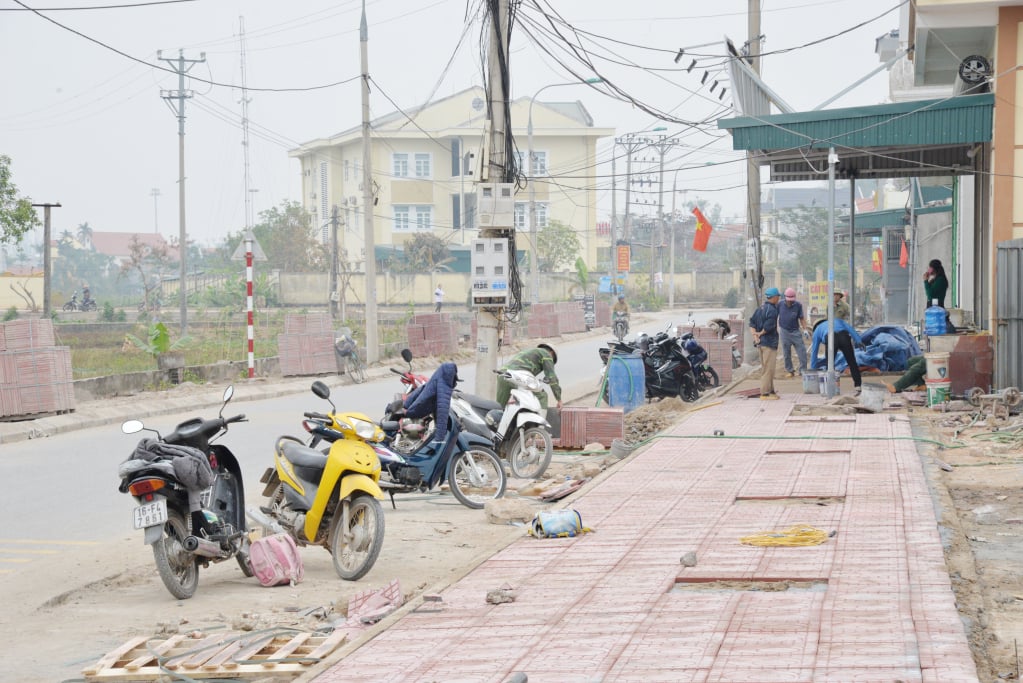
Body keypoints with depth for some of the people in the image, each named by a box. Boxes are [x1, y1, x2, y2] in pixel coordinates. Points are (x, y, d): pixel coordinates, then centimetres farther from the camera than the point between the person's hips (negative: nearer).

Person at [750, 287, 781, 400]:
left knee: (765, 368, 16)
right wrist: (761, 334, -7)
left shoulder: (761, 308, 12)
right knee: (768, 369, -6)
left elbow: (752, 323, 10)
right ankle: (765, 393, -5)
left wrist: (755, 336, 0)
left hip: (761, 342, 10)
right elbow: (768, 327, -25)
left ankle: (770, 391, 25)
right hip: (769, 343, -10)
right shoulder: (772, 310, -17)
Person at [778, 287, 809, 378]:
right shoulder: (780, 305, -3)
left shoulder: (798, 305, -3)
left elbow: (801, 318, 4)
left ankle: (803, 370, 3)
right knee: (786, 353, 4)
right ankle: (789, 371, 14)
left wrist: (804, 329, -3)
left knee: (802, 351, -4)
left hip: (796, 331, 0)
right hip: (784, 331, 0)